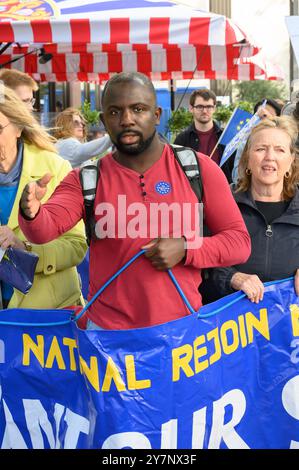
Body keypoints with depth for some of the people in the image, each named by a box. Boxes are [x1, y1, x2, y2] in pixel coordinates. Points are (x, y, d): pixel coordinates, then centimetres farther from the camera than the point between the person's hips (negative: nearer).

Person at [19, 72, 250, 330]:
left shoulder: (199, 169, -4)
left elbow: (239, 242, -1)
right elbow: (46, 228, -18)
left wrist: (185, 248, -18)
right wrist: (32, 213, -40)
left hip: (182, 325, 0)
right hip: (108, 328, 1)